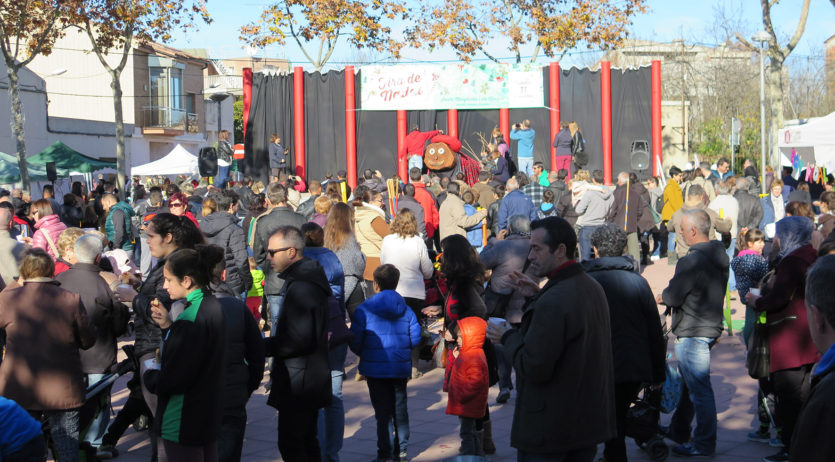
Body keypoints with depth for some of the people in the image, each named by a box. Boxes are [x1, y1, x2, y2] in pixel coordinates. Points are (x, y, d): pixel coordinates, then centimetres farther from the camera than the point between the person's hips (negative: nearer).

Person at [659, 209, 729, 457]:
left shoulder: (691, 260, -23)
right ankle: (678, 432, 34)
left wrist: (660, 297, 4)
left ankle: (704, 444, 5)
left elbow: (673, 296, -19)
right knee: (690, 382, 21)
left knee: (699, 389, -2)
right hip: (711, 326, 10)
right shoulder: (720, 255, 7)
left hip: (692, 332, -10)